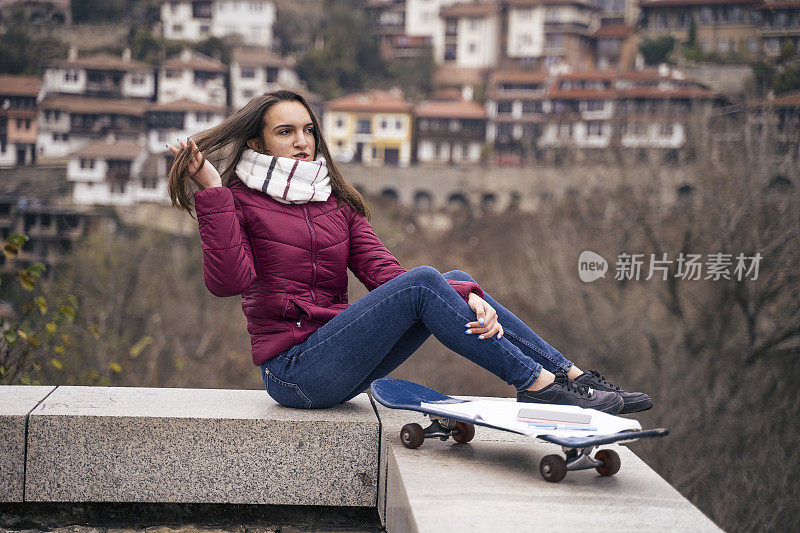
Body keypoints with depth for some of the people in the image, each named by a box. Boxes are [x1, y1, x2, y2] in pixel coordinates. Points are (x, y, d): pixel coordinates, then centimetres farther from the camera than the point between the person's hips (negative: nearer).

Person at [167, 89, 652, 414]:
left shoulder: (338, 204, 17)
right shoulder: (239, 201, -1)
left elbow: (384, 271, 2)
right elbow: (227, 281, -19)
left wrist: (467, 299, -13)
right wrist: (212, 193, -24)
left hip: (339, 363, 7)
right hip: (293, 370, -6)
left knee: (457, 282, -6)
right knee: (424, 281, -21)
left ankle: (573, 376, -9)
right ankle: (537, 383, -19)